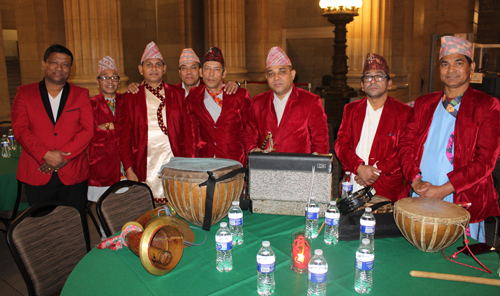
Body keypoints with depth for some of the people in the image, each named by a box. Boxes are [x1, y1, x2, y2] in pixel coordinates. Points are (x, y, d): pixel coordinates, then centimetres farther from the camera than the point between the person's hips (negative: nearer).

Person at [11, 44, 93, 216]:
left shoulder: (81, 95, 7)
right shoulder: (24, 93, 7)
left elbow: (87, 130, -3)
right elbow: (20, 129, -3)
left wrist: (63, 156, -13)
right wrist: (46, 154, -16)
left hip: (73, 175, 0)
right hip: (37, 176, 0)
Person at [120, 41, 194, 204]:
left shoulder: (178, 94, 9)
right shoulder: (131, 97, 8)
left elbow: (188, 130, 7)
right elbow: (124, 137, 6)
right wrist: (129, 170, -2)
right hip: (145, 168, 0)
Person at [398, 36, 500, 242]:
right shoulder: (424, 104, 12)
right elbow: (406, 145, 7)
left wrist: (443, 190, -15)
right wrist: (416, 181, -10)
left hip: (463, 205, -3)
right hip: (419, 202, 3)